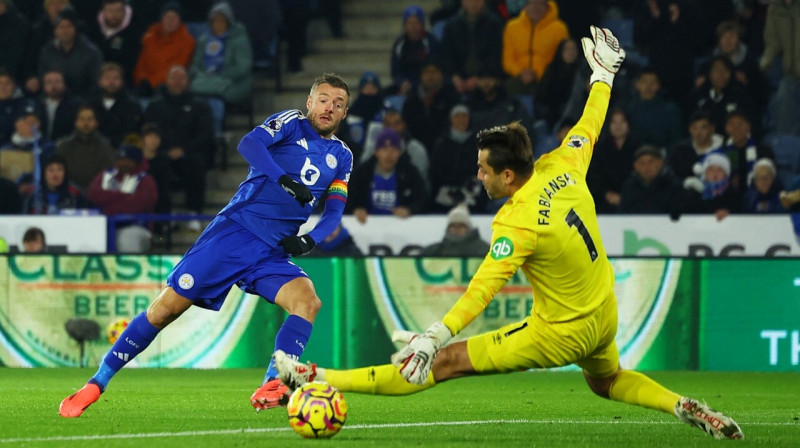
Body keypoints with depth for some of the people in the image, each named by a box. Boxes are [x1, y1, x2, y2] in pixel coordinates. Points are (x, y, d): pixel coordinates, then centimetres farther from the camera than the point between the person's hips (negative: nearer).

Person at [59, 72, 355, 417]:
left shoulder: (342, 157, 16)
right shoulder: (292, 123, 2)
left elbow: (334, 211, 12)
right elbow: (249, 144, -17)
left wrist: (310, 239, -9)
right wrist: (284, 179, -31)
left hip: (272, 253, 4)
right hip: (234, 230, -4)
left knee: (308, 301, -25)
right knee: (167, 307, -9)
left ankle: (272, 388, -31)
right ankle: (96, 385, 1)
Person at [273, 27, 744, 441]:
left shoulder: (518, 223, -26)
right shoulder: (562, 167, -6)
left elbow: (483, 288, -34)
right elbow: (589, 127, 13)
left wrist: (434, 338, -41)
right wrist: (603, 75, 30)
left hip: (561, 333, -7)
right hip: (605, 316, 8)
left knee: (446, 363, -9)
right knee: (609, 381, 41)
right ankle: (687, 408, 26)